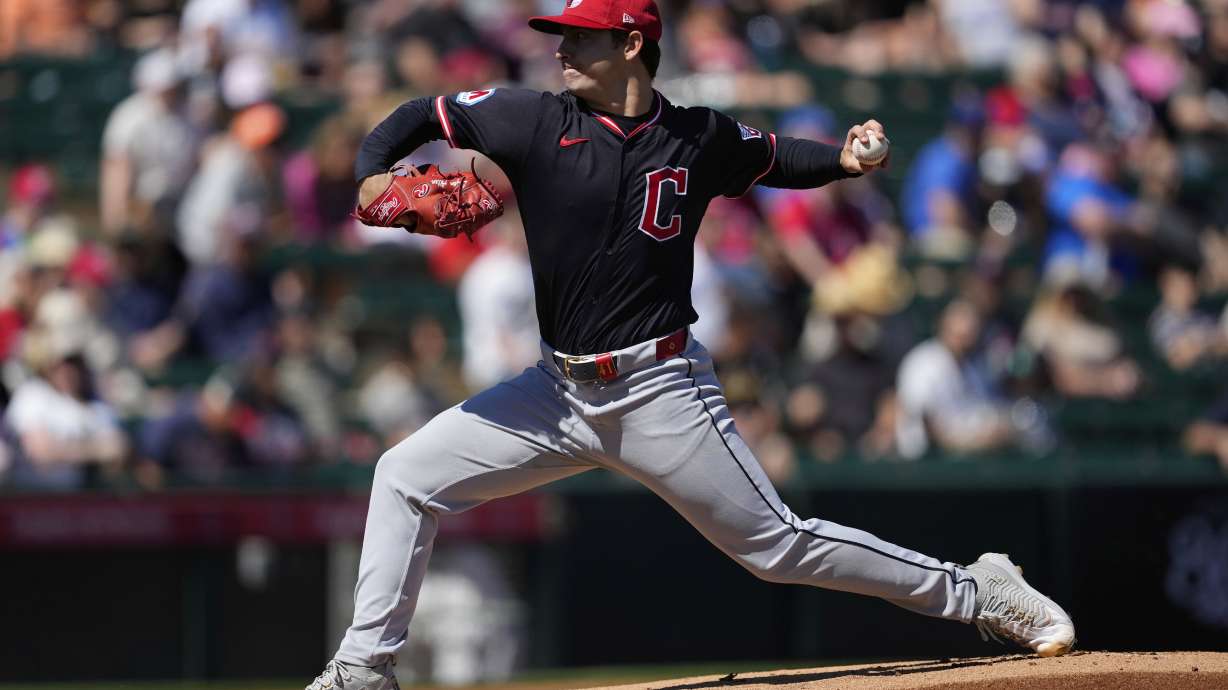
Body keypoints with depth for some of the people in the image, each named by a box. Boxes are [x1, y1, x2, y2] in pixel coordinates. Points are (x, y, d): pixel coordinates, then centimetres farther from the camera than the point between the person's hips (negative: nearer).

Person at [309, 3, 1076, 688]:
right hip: (561, 390, 3)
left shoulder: (699, 140, -3)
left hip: (662, 390, -3)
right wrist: (371, 176, -13)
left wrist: (845, 159, -2)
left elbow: (774, 157, 17)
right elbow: (422, 116, 5)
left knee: (778, 543, -3)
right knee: (407, 475, -4)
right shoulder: (535, 121, -2)